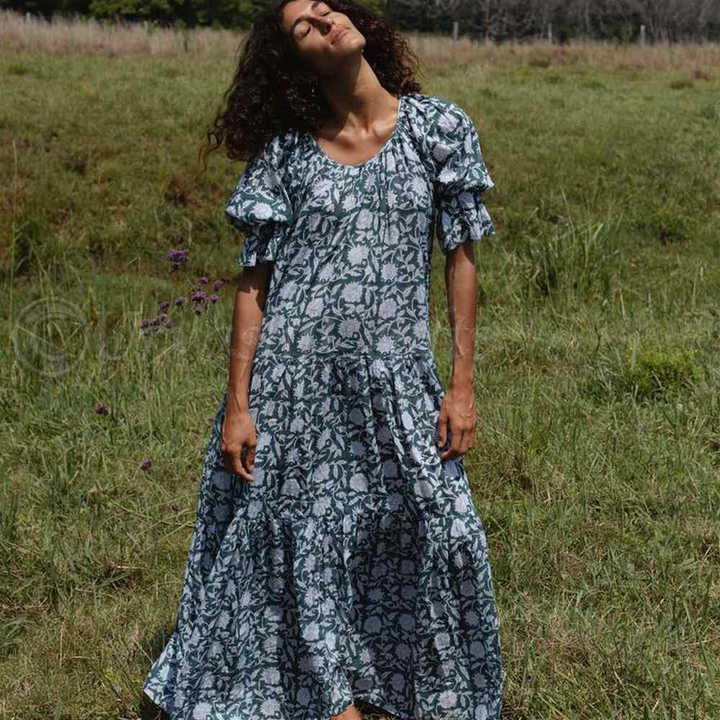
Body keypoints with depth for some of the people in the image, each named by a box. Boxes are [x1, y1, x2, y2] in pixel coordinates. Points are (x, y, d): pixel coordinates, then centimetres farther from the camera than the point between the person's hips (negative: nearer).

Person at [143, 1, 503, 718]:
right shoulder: (284, 149, 0)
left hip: (396, 385, 1)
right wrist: (237, 405, -4)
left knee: (446, 533, 0)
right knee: (302, 544, 6)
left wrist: (462, 383, 0)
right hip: (294, 385, 0)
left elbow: (461, 257, 4)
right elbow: (255, 280, 1)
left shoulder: (439, 126, 2)